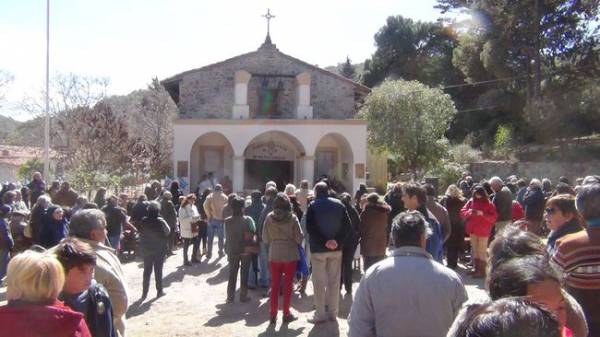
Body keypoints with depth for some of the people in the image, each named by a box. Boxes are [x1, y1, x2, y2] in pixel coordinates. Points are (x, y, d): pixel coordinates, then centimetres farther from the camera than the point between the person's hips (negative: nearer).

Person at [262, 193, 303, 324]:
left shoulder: (269, 218, -5)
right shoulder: (292, 218, -11)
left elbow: (265, 239, -1)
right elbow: (299, 238, -9)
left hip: (274, 255, 2)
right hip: (290, 255, -2)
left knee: (275, 285, 11)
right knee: (288, 285, 10)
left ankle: (273, 314, 14)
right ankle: (286, 314, 17)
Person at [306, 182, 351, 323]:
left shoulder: (313, 206, -6)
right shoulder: (339, 204, 4)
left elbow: (310, 228, -15)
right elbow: (347, 226, -2)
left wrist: (324, 242, -13)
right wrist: (337, 241, -8)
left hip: (318, 248, -3)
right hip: (336, 248, 3)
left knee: (319, 282, 4)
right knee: (334, 280, 11)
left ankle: (320, 314, 6)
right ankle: (333, 313, 17)